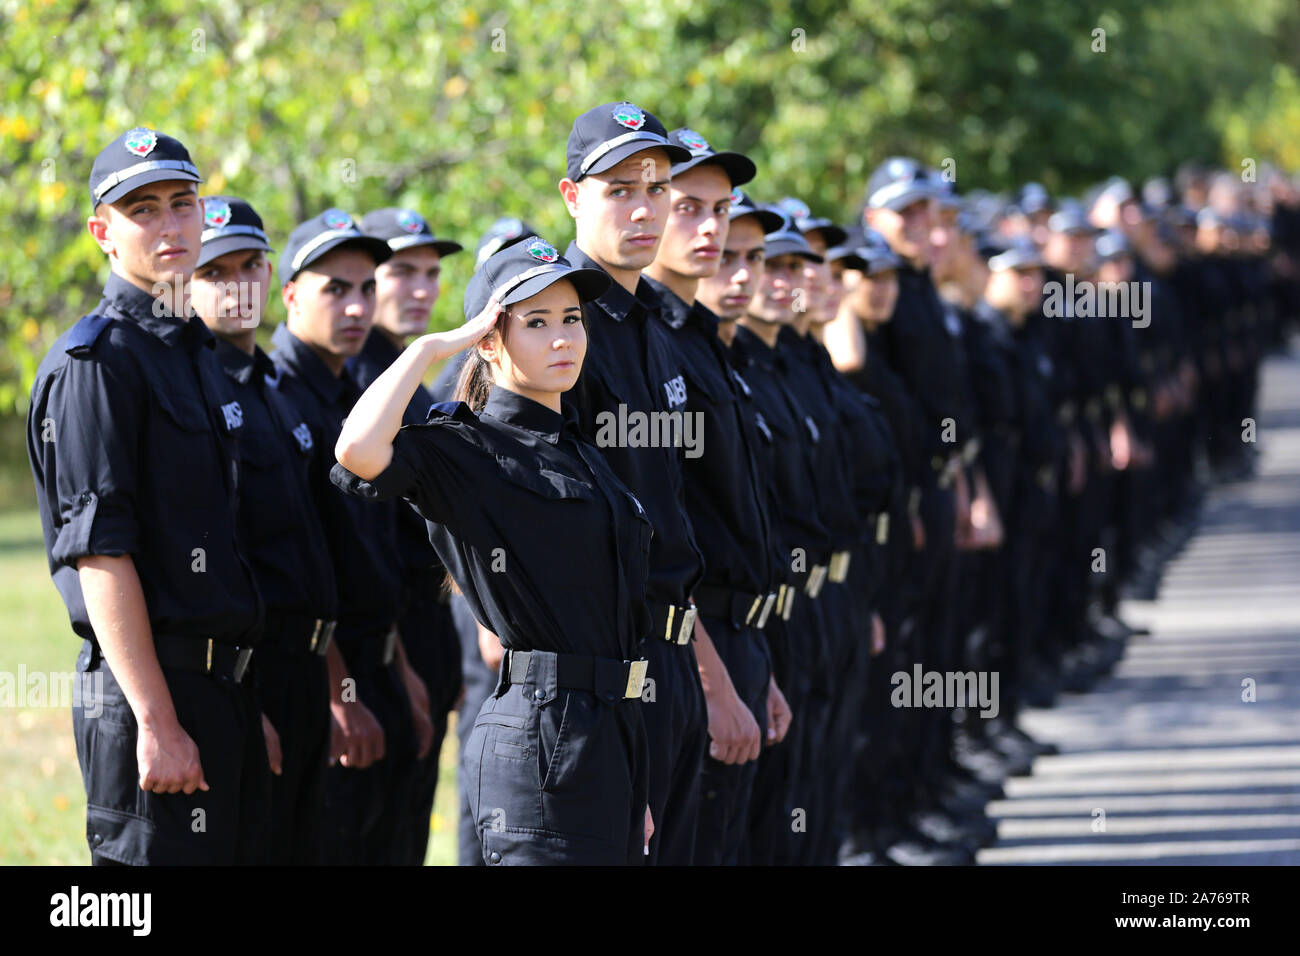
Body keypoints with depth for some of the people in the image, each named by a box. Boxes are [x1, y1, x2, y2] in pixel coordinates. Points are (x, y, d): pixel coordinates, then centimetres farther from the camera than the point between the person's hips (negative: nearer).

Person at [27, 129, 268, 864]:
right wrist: (157, 722, -22)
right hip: (152, 689, -9)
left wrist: (248, 701, 15)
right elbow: (98, 550, -17)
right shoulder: (97, 360, -10)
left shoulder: (199, 352, 18)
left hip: (225, 684, 9)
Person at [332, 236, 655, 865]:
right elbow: (359, 451, -28)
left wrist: (636, 789, 20)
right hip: (542, 735, -8)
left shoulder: (584, 453, 19)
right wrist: (431, 347, -13)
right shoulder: (466, 450, -5)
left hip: (616, 729, 8)